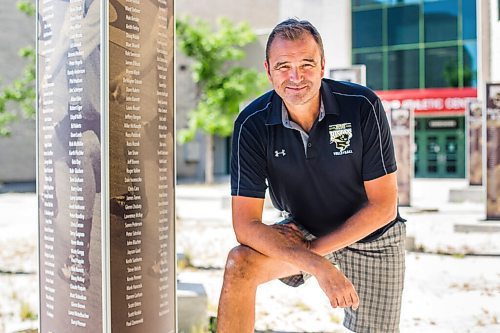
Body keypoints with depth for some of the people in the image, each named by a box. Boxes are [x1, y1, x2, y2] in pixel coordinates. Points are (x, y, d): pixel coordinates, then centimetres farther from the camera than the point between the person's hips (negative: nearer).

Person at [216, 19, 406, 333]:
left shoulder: (363, 106, -22)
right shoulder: (252, 124, -20)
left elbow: (383, 206, -18)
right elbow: (246, 224, -24)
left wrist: (315, 249, -21)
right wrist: (318, 266, -36)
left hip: (370, 237, 0)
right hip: (303, 232, 0)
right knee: (240, 264, -27)